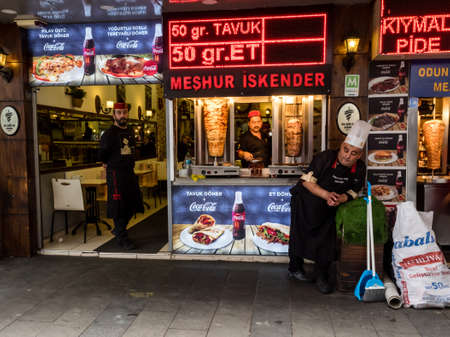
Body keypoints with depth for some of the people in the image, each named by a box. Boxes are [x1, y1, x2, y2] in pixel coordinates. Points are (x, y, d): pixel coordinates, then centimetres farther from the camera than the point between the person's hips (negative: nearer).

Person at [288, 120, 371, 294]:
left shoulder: (360, 169, -10)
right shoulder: (325, 158, -24)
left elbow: (354, 192, -1)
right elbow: (307, 181, -21)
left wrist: (341, 198, -24)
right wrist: (326, 195, -31)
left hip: (329, 209, 3)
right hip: (306, 203, -3)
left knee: (327, 240, 0)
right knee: (300, 236, 8)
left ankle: (322, 276, 19)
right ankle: (295, 268, 31)